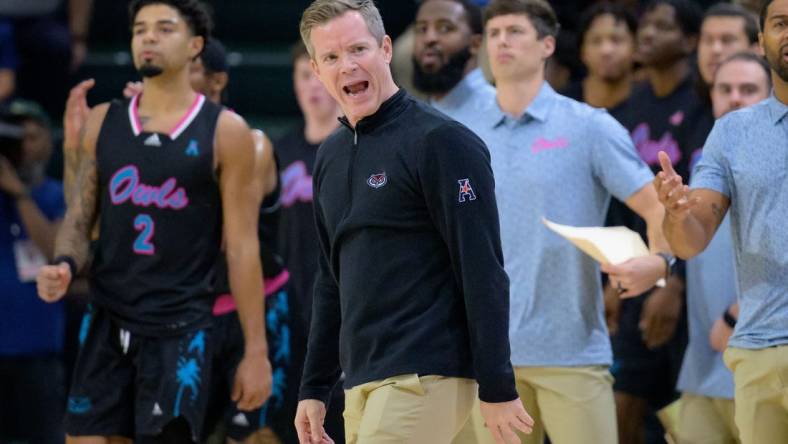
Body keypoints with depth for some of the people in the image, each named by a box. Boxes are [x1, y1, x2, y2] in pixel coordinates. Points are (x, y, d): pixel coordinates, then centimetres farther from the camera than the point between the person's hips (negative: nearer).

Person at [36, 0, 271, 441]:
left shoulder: (225, 132, -3)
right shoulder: (102, 123, 9)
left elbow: (242, 247, -3)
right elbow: (80, 217, 14)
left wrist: (256, 350, -5)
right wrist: (64, 265, -10)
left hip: (181, 333, -4)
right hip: (107, 326, 4)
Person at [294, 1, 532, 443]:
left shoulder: (440, 141, -9)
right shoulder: (331, 156, 15)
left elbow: (484, 274, -13)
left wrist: (498, 389, -16)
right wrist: (315, 387, 18)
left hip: (423, 378, -8)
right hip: (362, 383, 8)